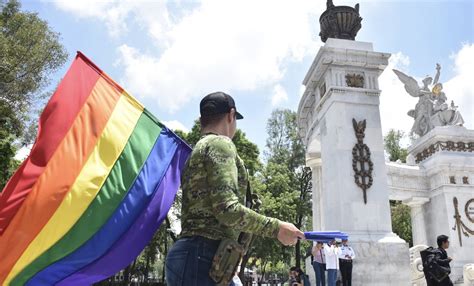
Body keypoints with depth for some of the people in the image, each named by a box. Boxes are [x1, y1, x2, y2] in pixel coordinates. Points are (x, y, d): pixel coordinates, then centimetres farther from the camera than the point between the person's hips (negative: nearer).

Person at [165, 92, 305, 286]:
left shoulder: (199, 149, 23)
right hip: (202, 256, -10)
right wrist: (276, 228, -10)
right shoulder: (220, 144, -6)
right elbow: (226, 209, -18)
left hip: (196, 254, 10)